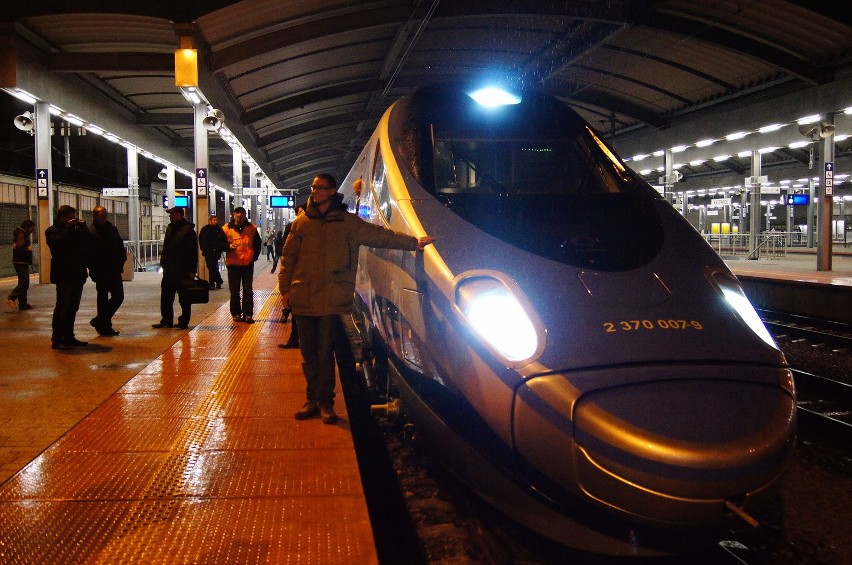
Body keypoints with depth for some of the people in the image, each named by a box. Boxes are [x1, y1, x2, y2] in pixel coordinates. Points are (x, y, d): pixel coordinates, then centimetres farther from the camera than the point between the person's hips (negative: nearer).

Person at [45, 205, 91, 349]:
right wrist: (68, 228, -15)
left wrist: (83, 227, -2)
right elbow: (58, 243, -22)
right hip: (63, 274, -7)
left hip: (77, 274, 7)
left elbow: (88, 243, 6)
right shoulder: (52, 231, -2)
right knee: (62, 307, -7)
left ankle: (69, 337, 17)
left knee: (73, 307, 10)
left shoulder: (76, 229, 15)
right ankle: (56, 340, -4)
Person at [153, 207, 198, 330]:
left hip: (183, 270, -8)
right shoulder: (170, 228, 14)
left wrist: (192, 270, -17)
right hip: (169, 269, 8)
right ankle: (166, 320, 18)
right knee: (166, 297, 10)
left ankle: (184, 322, 9)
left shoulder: (188, 230, -10)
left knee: (184, 298, 1)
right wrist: (163, 263, 13)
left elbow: (193, 251, -13)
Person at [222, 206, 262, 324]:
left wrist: (254, 256, 7)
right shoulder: (227, 229, -1)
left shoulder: (251, 228, 4)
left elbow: (257, 243, 15)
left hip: (248, 264, 1)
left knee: (248, 291, 3)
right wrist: (228, 246, -16)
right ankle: (236, 313, 15)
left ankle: (248, 314, 6)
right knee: (234, 291, 6)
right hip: (233, 264, -1)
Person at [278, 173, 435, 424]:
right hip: (302, 298, 2)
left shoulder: (346, 222, 4)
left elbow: (379, 235, 1)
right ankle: (313, 400, 21)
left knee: (325, 354, 1)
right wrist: (285, 288, 6)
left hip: (330, 300, -2)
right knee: (308, 354, 9)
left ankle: (325, 403, 12)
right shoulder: (301, 222, 10)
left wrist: (413, 242, -6)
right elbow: (288, 257, 13)